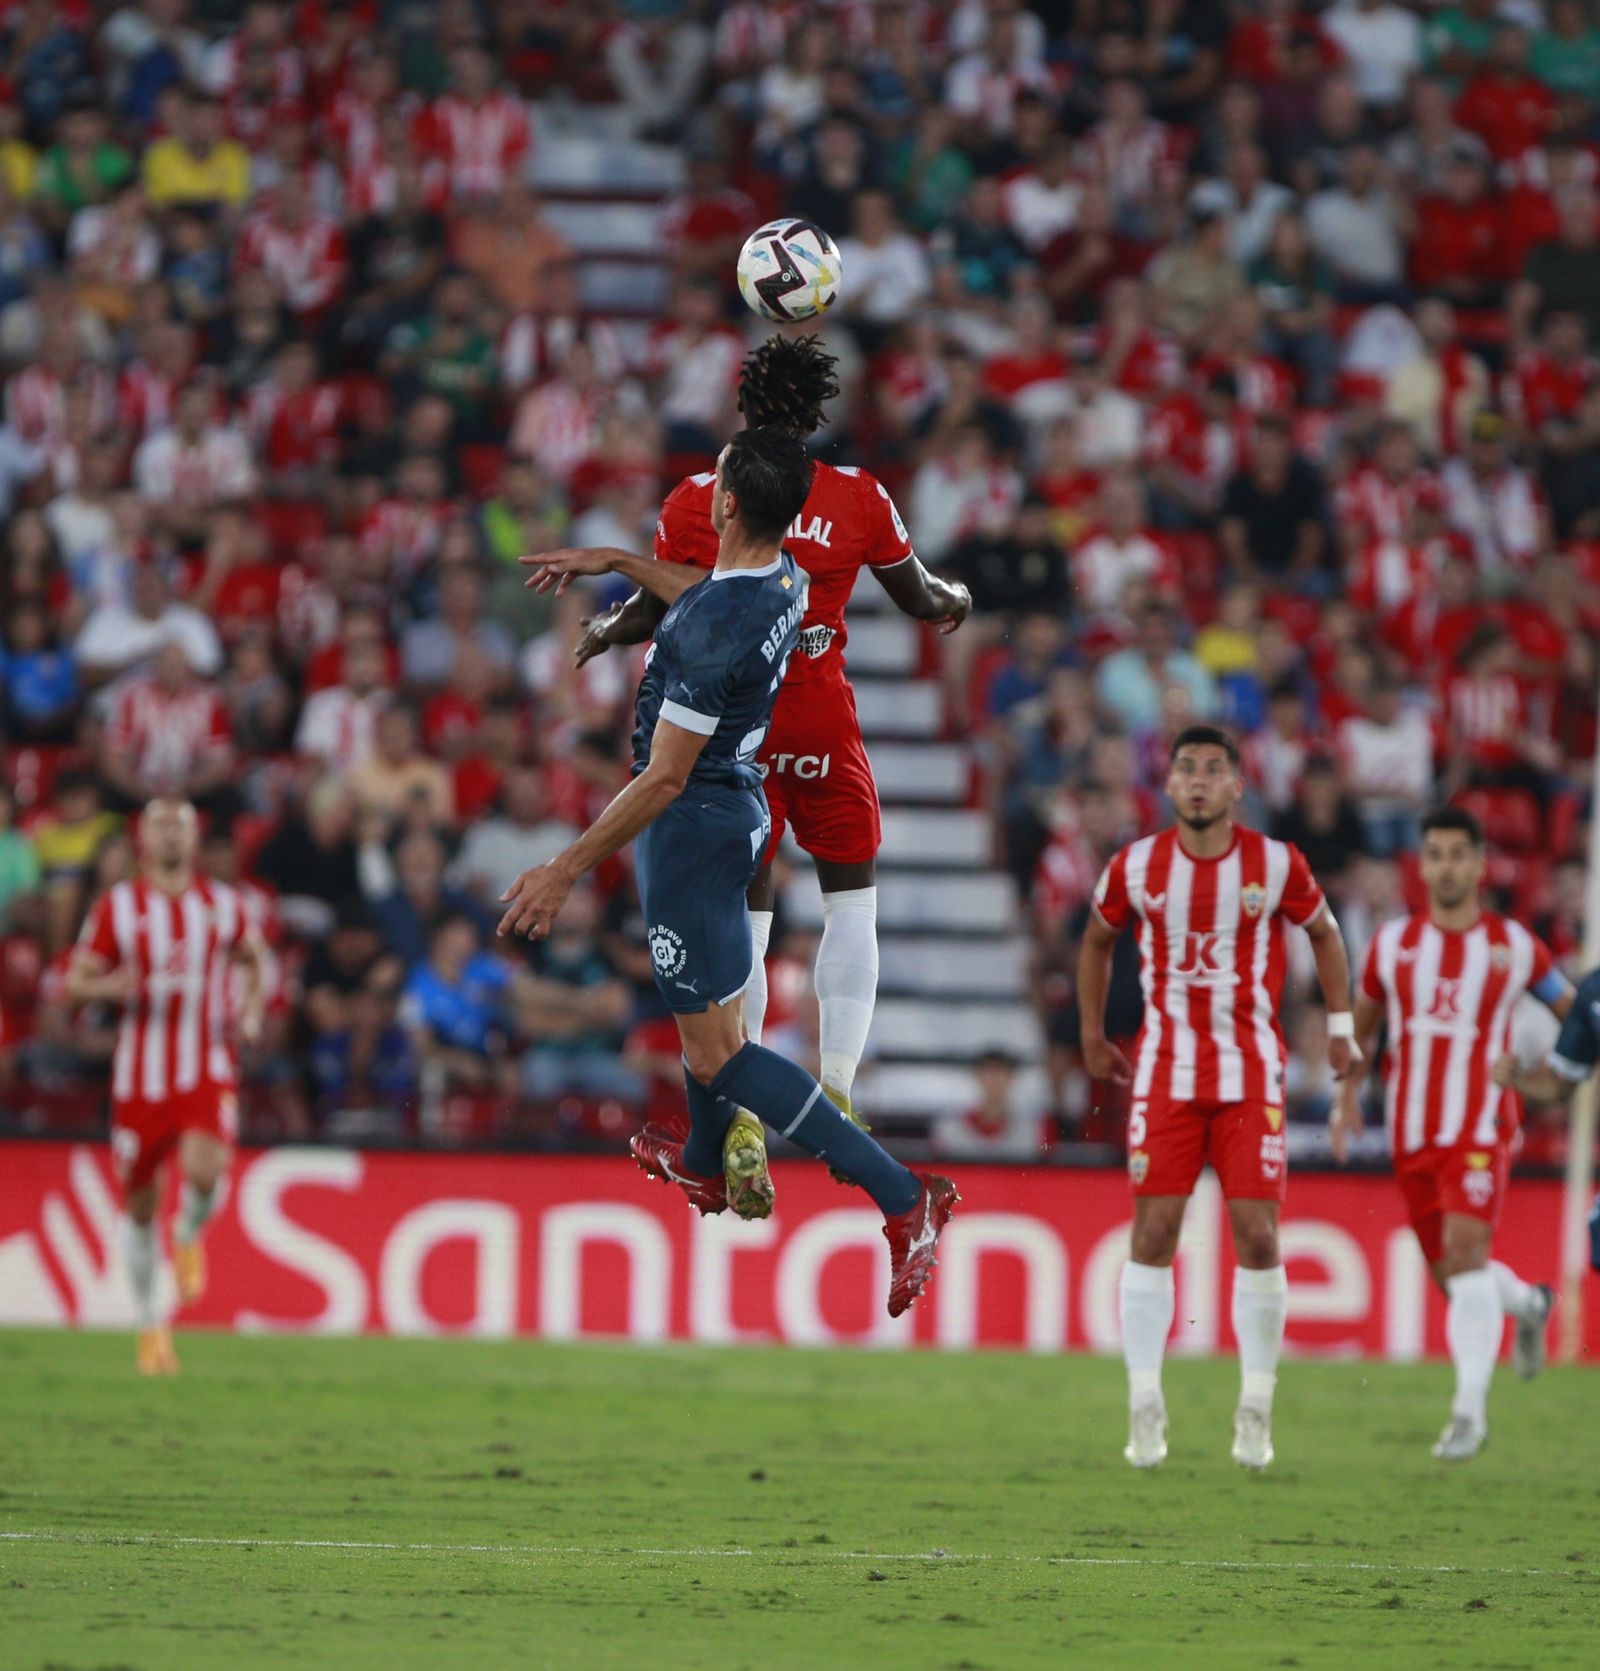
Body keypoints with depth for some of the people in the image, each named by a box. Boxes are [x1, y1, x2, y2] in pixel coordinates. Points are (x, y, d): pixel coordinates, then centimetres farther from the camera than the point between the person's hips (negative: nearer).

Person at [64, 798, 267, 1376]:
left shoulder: (223, 905, 6)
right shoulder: (117, 907, 1)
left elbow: (255, 960, 23)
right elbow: (75, 982, 2)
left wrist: (253, 1007, 3)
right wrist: (112, 986, -20)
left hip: (207, 1073, 0)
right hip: (140, 1077, 0)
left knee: (204, 1168, -27)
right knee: (139, 1202, 6)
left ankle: (189, 1237, 9)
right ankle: (150, 1325, 24)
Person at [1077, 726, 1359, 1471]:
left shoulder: (1277, 864, -4)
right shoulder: (1136, 867, -2)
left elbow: (1323, 933, 13)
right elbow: (1096, 942, 16)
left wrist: (1341, 1027, 9)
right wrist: (1092, 1038, 18)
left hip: (1252, 1074, -1)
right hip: (1165, 1069, 1)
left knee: (1257, 1235, -6)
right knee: (1153, 1232, -6)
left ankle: (1255, 1409, 4)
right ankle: (1145, 1405, -2)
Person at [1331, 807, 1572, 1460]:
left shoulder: (1514, 946, 0)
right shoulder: (1393, 942, 6)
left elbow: (1572, 1009, 13)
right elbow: (1361, 1023, 20)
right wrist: (1348, 1094, 8)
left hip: (1481, 1127, -4)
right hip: (1412, 1132, 4)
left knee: (1465, 1249, -22)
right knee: (1451, 1273, 9)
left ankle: (1470, 1408, -21)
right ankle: (1527, 1304, 43)